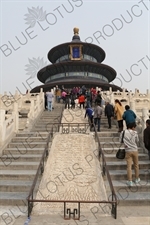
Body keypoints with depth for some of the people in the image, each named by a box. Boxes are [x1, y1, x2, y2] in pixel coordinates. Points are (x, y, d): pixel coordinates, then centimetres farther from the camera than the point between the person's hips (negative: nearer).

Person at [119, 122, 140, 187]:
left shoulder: (123, 132, -4)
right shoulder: (135, 133, -5)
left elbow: (120, 140, -2)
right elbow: (137, 141, 5)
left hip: (128, 151, 0)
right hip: (135, 150, 0)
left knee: (129, 166, 1)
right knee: (136, 165, 16)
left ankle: (130, 181, 0)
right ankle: (137, 179, 29)